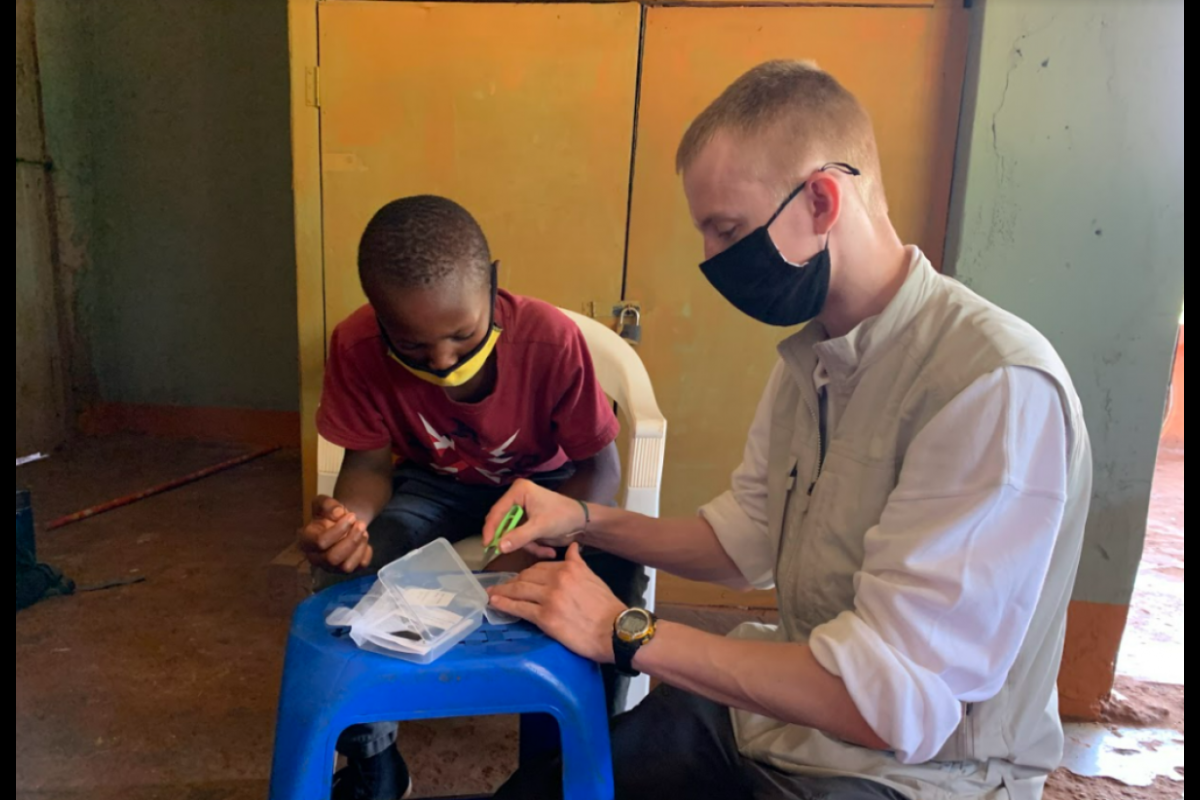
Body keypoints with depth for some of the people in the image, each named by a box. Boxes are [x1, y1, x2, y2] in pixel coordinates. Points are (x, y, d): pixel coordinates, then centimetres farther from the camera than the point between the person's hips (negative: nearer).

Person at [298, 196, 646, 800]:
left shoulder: (552, 337, -30)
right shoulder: (357, 345, -24)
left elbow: (601, 466, -20)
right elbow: (370, 462, -13)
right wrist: (351, 519, -38)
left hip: (545, 482, -1)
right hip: (433, 483, 2)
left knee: (615, 575, -29)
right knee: (342, 571, -26)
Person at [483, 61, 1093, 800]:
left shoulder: (997, 387, -26)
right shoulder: (809, 356, 2)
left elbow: (889, 701, -27)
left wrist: (626, 633, -21)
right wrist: (586, 522, -3)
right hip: (779, 710, 7)